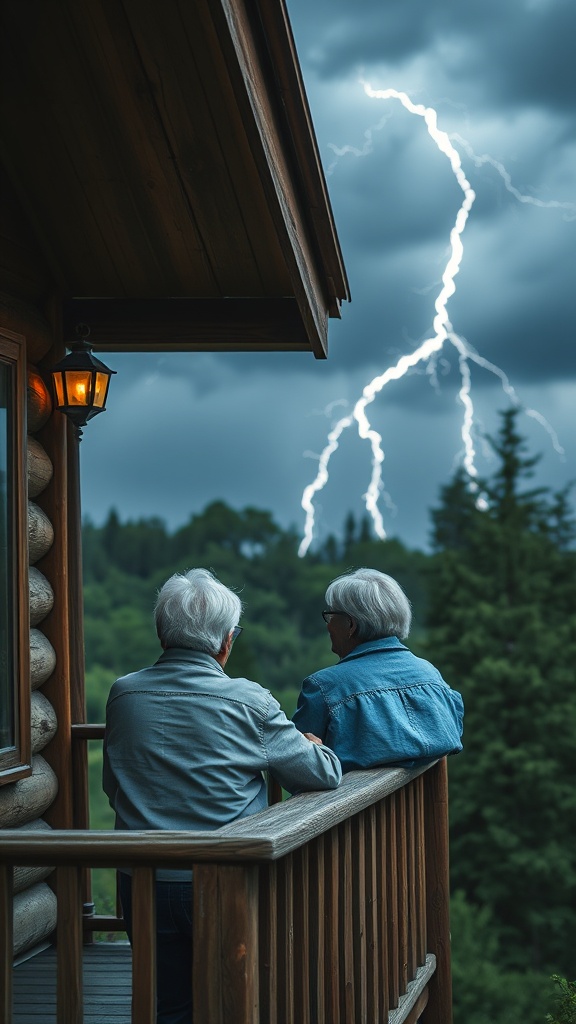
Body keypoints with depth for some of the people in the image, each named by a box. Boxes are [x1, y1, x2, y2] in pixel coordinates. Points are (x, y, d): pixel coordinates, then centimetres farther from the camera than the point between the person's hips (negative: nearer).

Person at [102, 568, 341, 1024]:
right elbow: (325, 773, -5)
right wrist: (313, 743, 17)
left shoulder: (123, 695, -1)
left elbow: (112, 786, 10)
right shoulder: (251, 703, -11)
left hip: (143, 883, 3)